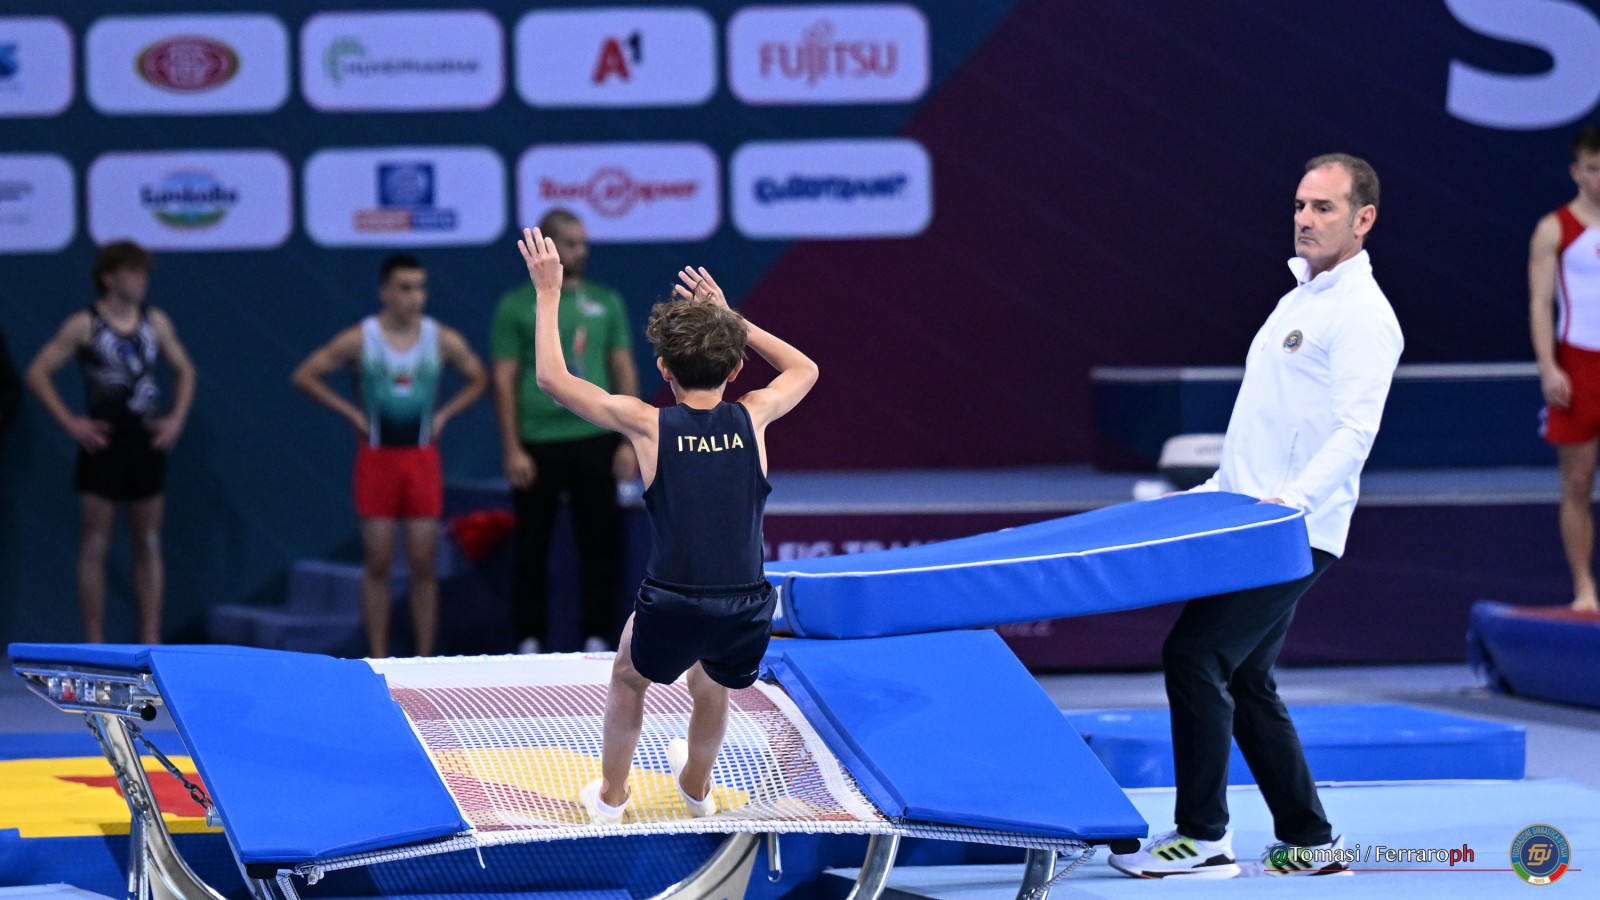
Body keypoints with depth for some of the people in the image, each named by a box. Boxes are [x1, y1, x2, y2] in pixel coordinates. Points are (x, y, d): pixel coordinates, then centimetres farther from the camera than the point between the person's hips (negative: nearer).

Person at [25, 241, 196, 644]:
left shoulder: (155, 321, 8)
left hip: (147, 444, 4)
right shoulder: (84, 325, -5)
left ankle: (150, 639, 9)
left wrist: (176, 419, 6)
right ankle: (94, 643, 2)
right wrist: (70, 423, -10)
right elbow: (38, 373, -4)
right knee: (94, 546, -2)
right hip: (103, 444, -4)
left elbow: (184, 370, 20)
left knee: (148, 545, 6)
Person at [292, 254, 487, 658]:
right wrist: (351, 413, -5)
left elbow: (477, 380, 14)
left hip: (422, 457, 1)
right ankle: (378, 659, 4)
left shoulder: (443, 340, 0)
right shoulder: (359, 340, -6)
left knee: (423, 565, 1)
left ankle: (425, 659, 6)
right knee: (377, 564, 0)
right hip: (377, 457, -1)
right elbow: (305, 376, 0)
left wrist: (444, 415, 1)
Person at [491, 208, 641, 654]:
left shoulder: (605, 302, 10)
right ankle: (531, 638, 11)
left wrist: (630, 441, 4)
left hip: (596, 440, 2)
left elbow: (625, 371, 11)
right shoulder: (516, 307, 2)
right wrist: (512, 450, -7)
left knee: (600, 542, 2)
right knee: (532, 546, 3)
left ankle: (597, 635, 10)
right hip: (538, 444, -2)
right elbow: (504, 380, 0)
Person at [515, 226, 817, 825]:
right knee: (710, 685, 36)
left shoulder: (648, 425, -4)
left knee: (629, 676, 32)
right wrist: (728, 318, 26)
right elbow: (803, 369, 24)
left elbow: (552, 377, 5)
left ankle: (610, 796, 44)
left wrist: (549, 292, 12)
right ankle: (697, 786, 56)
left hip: (674, 608, -2)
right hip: (747, 612, 2)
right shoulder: (753, 418, 1)